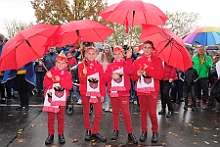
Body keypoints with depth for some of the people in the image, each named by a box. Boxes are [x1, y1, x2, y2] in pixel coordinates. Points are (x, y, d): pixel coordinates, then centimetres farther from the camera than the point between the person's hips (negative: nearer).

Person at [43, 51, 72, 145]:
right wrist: (48, 77, -20)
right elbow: (45, 85, -3)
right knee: (50, 116, 5)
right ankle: (50, 134, 17)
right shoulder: (50, 72, 3)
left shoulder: (67, 74, 2)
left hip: (61, 98, 0)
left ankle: (61, 134, 19)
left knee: (61, 116, 7)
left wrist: (60, 80, -22)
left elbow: (69, 86, -13)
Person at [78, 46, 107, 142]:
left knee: (99, 112, -3)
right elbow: (81, 81, -7)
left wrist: (102, 94, 0)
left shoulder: (99, 66, 4)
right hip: (85, 92, -1)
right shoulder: (82, 65, -1)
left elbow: (102, 81, 4)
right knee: (86, 112, 9)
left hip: (96, 92, 1)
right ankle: (88, 131, 23)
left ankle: (95, 132, 9)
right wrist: (84, 74, -28)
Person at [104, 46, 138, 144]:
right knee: (115, 112, 12)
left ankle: (130, 133, 3)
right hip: (113, 92, 3)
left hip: (124, 92, -3)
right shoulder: (110, 66, 11)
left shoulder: (126, 63, 3)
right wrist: (111, 75, -15)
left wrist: (128, 58, -18)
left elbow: (130, 72, -18)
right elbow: (106, 78, 4)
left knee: (126, 112, -5)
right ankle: (116, 130, 25)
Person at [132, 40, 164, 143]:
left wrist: (148, 70, -16)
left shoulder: (157, 60, 2)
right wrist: (137, 74, -15)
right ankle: (144, 131, 22)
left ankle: (155, 132, 16)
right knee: (143, 111, 9)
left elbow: (160, 75, -9)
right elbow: (133, 77, 7)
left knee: (152, 112, -3)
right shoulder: (137, 61, 8)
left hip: (152, 90, -2)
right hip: (141, 90, 3)